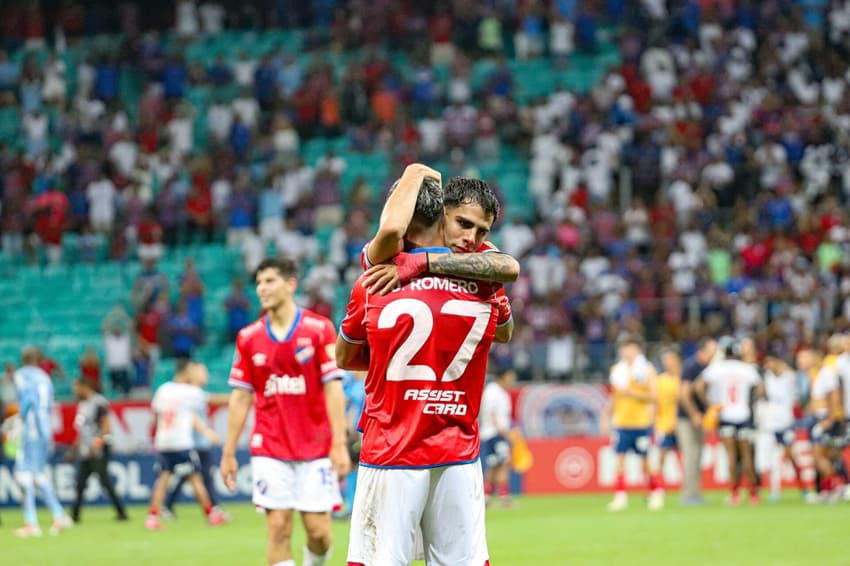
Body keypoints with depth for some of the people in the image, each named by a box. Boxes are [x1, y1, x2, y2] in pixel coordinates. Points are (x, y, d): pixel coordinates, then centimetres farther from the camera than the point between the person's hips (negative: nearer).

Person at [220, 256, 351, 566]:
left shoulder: (319, 329, -2)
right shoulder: (249, 337, 6)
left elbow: (333, 388, -5)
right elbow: (240, 397, 9)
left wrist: (339, 444, -12)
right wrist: (229, 452, 6)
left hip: (316, 448, -2)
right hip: (269, 449, 2)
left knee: (318, 529, -2)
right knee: (278, 528, -5)